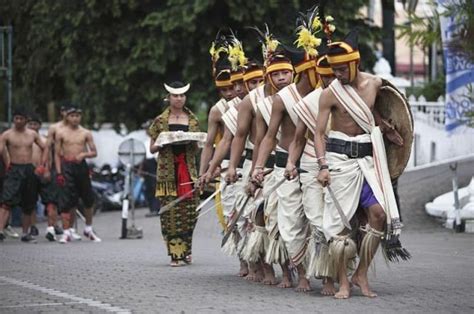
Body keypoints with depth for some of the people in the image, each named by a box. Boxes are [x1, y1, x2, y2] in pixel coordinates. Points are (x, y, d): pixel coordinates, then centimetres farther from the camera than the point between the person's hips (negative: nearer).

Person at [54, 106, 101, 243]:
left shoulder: (86, 133, 6)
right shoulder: (60, 133, 3)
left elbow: (94, 152, 7)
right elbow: (57, 154, 3)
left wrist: (83, 154, -14)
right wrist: (59, 172, -5)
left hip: (81, 166, 2)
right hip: (67, 167, -2)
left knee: (88, 199, 7)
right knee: (66, 201, -7)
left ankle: (88, 229, 24)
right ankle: (66, 232, -4)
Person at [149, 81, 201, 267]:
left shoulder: (193, 121, 12)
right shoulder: (160, 121, 7)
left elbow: (196, 150, 16)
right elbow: (152, 148, 8)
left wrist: (192, 142, -6)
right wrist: (163, 142, -11)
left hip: (188, 169, 2)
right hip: (167, 171, -2)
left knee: (190, 211, -4)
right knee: (171, 213, -6)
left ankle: (186, 248, 17)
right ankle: (176, 254, -1)